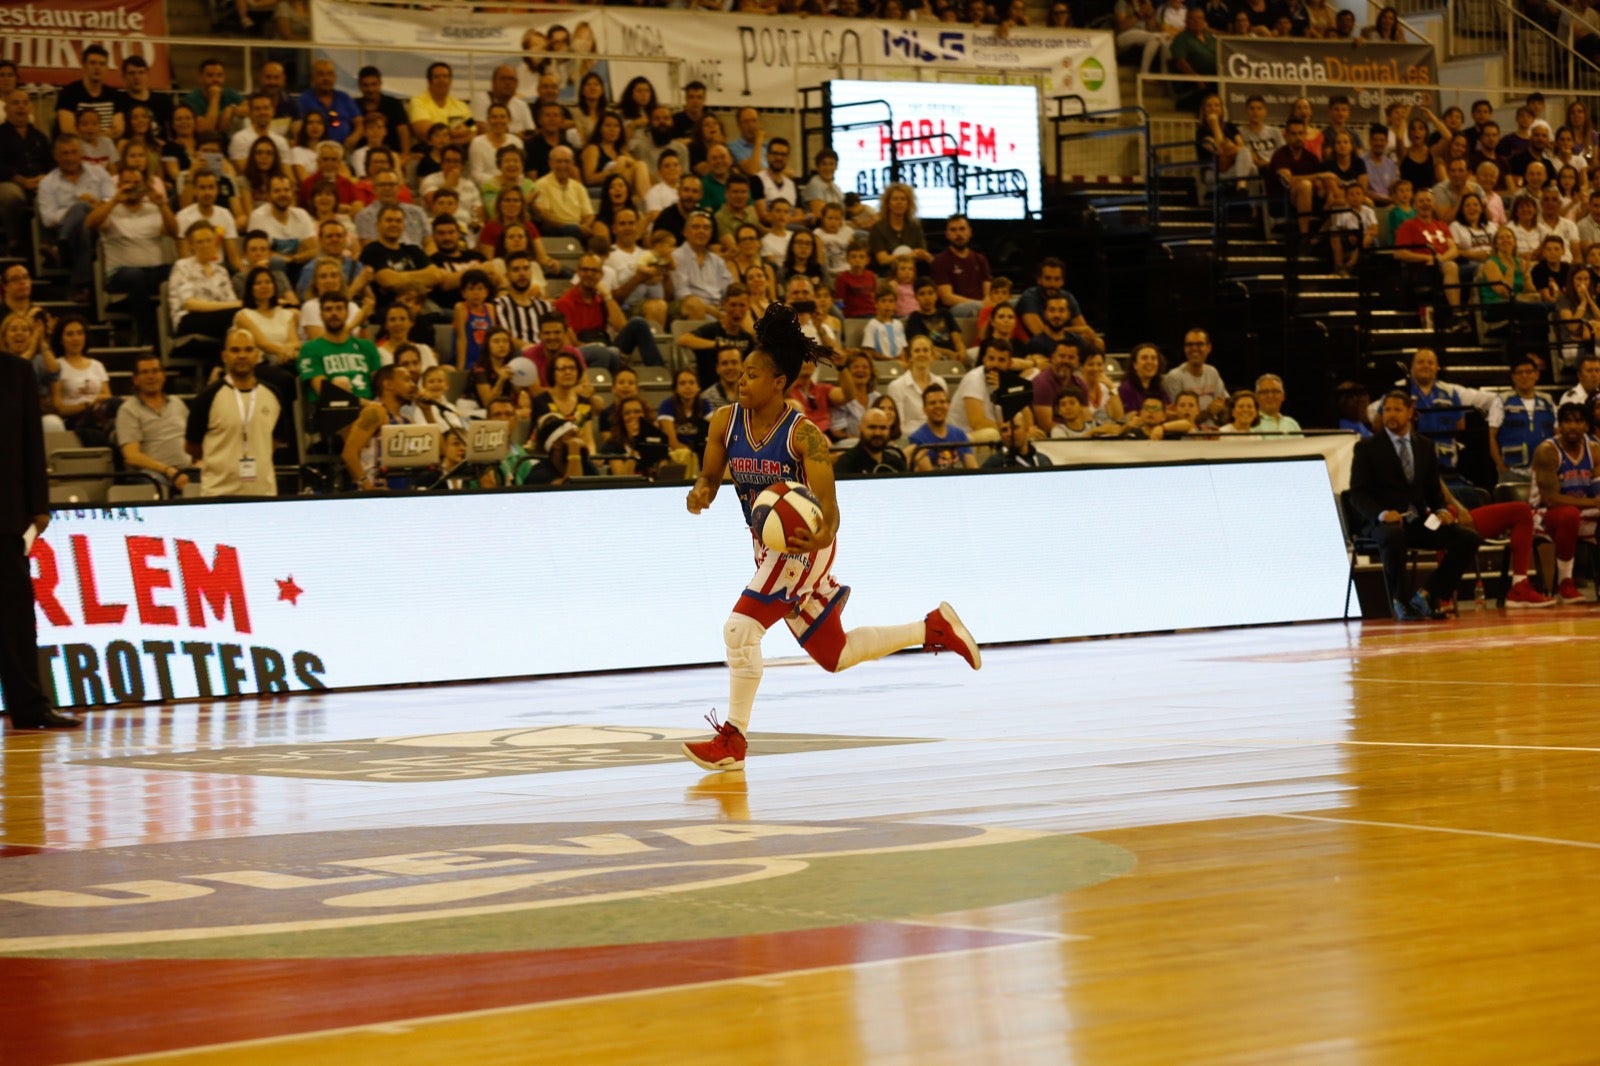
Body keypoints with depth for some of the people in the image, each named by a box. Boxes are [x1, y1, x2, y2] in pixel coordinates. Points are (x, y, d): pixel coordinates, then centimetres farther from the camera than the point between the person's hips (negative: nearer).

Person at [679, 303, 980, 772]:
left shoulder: (803, 435, -19)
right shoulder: (725, 422, -3)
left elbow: (828, 505, -20)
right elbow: (711, 477, 7)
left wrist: (821, 536, -41)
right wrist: (700, 492, -17)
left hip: (803, 545, -7)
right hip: (769, 547, 7)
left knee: (741, 627, -20)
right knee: (834, 655, 15)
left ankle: (732, 739, -9)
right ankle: (935, 628, 31)